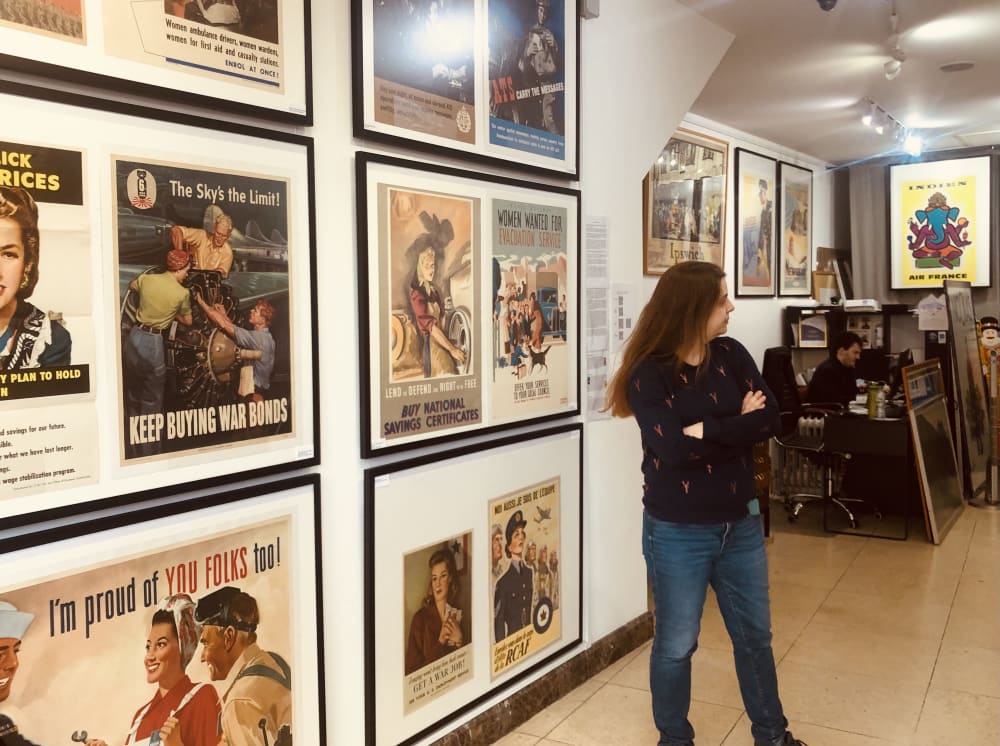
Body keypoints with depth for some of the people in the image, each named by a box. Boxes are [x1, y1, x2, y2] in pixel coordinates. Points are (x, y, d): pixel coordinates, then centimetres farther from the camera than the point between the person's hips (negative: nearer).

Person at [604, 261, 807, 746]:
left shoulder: (731, 355, 0)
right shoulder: (649, 373, -14)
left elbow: (770, 420, -9)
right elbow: (672, 450, -25)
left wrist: (707, 432, -20)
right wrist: (736, 424, -17)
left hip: (740, 523, 5)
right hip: (678, 533, -5)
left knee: (754, 635, 20)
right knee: (675, 644, 11)